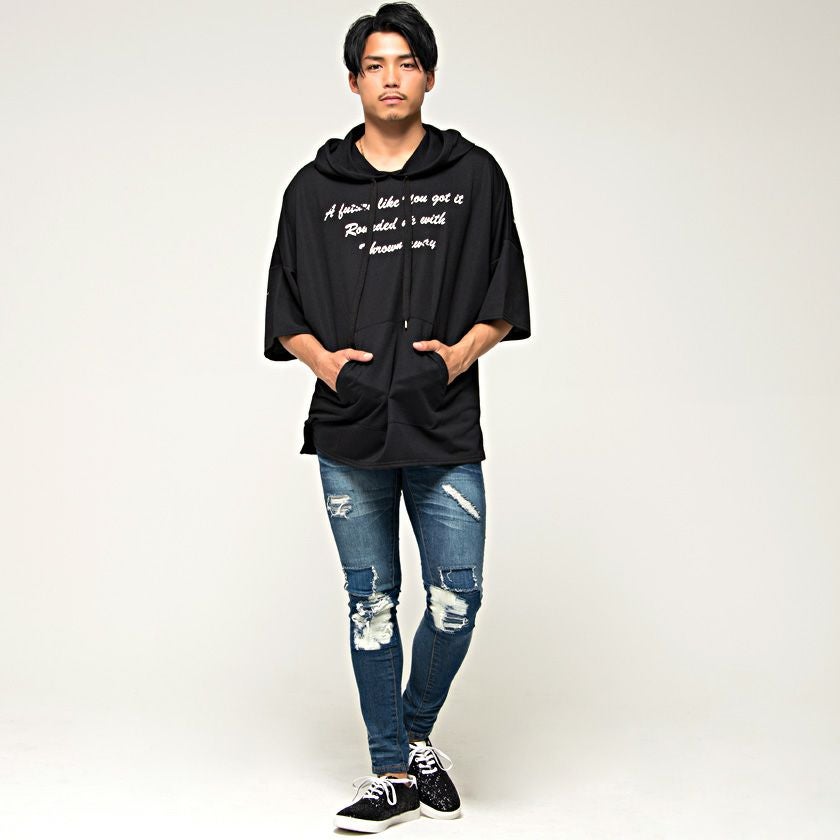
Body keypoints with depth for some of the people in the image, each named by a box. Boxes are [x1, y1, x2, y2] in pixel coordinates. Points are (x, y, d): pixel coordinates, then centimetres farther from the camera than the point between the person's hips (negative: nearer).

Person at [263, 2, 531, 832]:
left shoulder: (474, 175, 8)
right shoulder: (315, 187, 9)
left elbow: (504, 301, 8)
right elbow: (284, 313, 11)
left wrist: (461, 352, -8)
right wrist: (325, 360, -7)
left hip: (445, 429, 0)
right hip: (349, 428, 1)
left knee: (457, 599, -3)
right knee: (371, 604, 6)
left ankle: (418, 734, 25)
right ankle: (391, 773, 18)